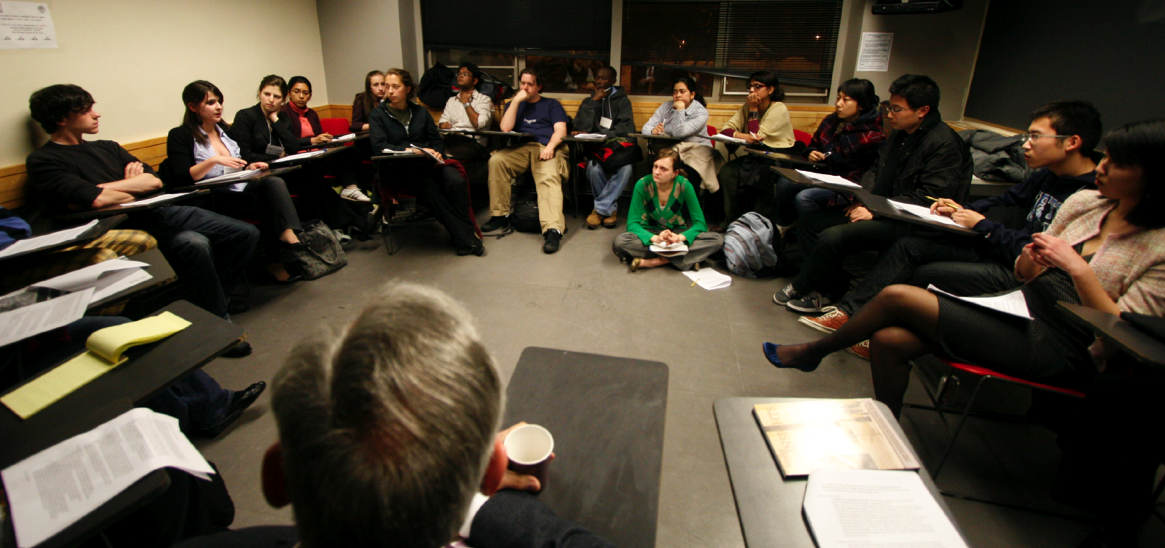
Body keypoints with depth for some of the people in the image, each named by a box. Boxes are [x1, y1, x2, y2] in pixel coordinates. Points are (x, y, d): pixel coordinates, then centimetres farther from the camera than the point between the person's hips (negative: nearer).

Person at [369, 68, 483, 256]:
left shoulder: (420, 111, 19)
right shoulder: (378, 115, 7)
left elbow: (436, 139, 17)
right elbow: (379, 145, -8)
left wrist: (437, 153, -7)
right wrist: (410, 150, -20)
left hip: (427, 162, 4)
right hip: (398, 167, -3)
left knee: (456, 181, -29)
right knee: (430, 187, -34)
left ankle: (465, 232, -19)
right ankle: (466, 239, -30)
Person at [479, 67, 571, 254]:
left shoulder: (551, 104, 23)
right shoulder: (514, 104, 30)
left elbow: (561, 130, 6)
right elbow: (505, 128, 11)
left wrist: (550, 146, -15)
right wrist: (516, 101, 8)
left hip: (547, 148, -3)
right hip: (519, 149, 3)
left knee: (549, 178, -35)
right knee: (496, 160, -29)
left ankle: (553, 229, -52)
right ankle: (500, 215, -18)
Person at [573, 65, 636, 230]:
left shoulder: (622, 101, 13)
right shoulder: (589, 101, 19)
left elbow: (626, 128, -6)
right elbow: (581, 128, 1)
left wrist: (597, 135, -16)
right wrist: (594, 101, -1)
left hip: (617, 147, -1)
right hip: (594, 148, 1)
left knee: (626, 168, -36)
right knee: (594, 168, -35)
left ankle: (600, 208, -23)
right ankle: (611, 208, -14)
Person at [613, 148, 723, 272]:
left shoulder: (684, 185, -15)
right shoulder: (643, 184, -18)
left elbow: (700, 223, -13)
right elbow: (632, 223, -18)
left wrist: (680, 237, -33)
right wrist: (655, 238, -36)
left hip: (677, 232, 2)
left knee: (718, 239, -24)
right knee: (620, 241, -33)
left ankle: (651, 262, -29)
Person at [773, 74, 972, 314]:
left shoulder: (944, 144, -14)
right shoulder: (899, 133, 13)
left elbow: (928, 200, -20)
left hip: (909, 223, -9)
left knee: (833, 237, -29)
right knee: (809, 222, -3)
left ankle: (800, 288, -4)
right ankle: (835, 286, -3)